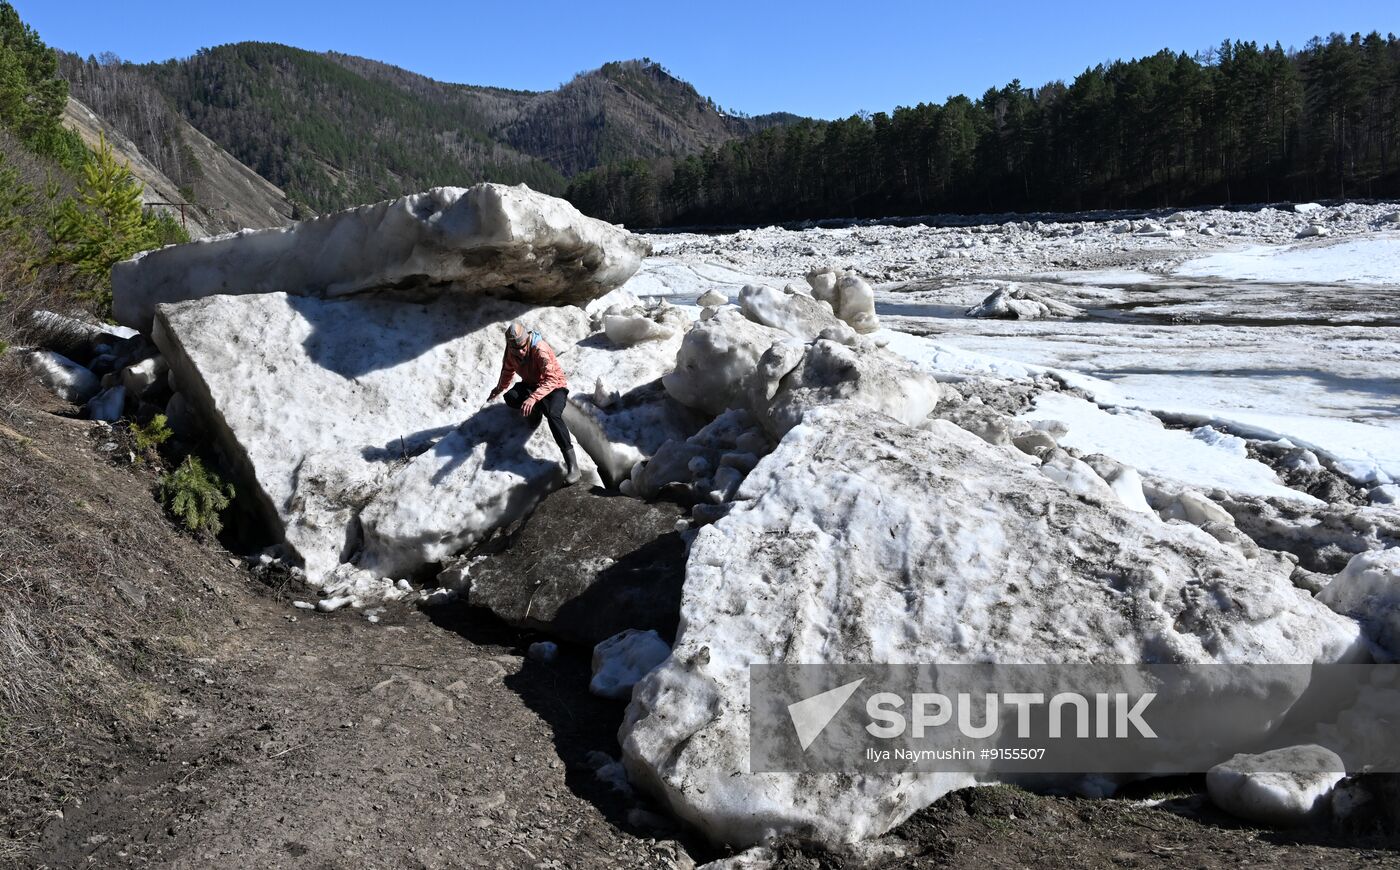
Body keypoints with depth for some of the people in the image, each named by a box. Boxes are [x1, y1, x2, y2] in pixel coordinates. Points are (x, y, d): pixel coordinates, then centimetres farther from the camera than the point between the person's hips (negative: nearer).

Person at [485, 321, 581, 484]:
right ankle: (536, 409, 7)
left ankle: (571, 462, -36)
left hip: (555, 385, -6)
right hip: (531, 384, 6)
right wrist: (499, 389, 26)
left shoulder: (540, 349, -31)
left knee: (553, 414, -36)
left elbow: (551, 379, -40)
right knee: (510, 398, -26)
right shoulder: (511, 350, -11)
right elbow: (508, 370, 13)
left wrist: (533, 398, -52)